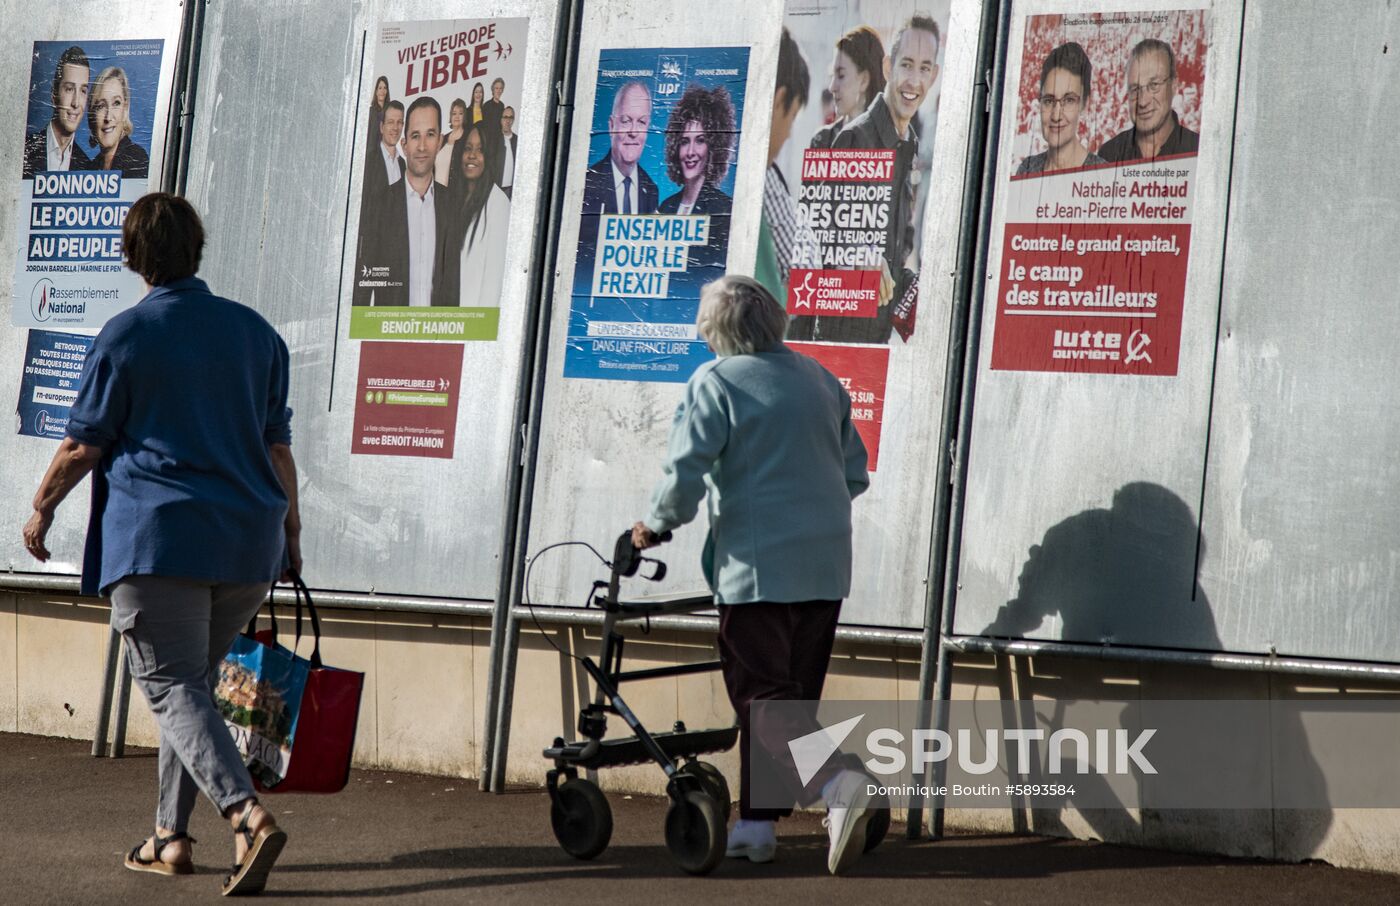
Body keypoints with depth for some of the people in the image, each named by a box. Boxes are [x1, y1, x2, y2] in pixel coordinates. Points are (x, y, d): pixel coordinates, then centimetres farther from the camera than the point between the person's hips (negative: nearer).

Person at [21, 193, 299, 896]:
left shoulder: (124, 336, -4)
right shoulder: (255, 331, 9)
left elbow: (83, 445, -1)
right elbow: (277, 445, 12)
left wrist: (41, 509, 14)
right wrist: (290, 530, 21)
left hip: (157, 537, -5)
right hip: (248, 544, 5)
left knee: (172, 688, -5)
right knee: (193, 682, 17)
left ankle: (248, 815, -24)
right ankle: (170, 837, 19)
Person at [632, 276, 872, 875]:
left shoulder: (715, 382, -6)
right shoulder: (820, 379, 13)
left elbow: (684, 471, -11)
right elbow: (855, 473, 16)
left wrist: (656, 525, 6)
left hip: (756, 562, -6)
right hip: (825, 567, 7)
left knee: (762, 694, -6)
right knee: (792, 694, 11)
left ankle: (836, 781, -26)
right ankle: (757, 825, 15)